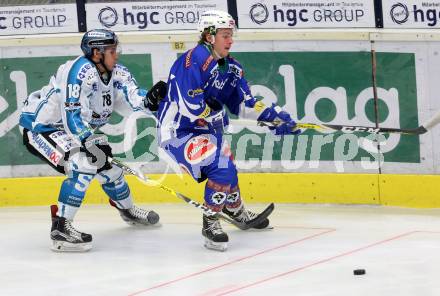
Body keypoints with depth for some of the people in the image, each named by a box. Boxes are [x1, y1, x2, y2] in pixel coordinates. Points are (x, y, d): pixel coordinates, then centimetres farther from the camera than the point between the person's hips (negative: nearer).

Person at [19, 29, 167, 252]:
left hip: (77, 130, 9)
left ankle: (128, 210, 45)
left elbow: (134, 96, -16)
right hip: (41, 128, -9)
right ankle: (60, 228, -26)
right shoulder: (81, 71, -29)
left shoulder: (115, 72, -3)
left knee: (106, 163, 17)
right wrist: (91, 144, -37)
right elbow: (72, 116, -33)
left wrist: (150, 99, -37)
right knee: (84, 163, -27)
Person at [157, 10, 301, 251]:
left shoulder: (230, 66, 5)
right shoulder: (195, 59, -24)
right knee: (221, 168, -22)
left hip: (204, 129, 10)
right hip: (177, 130, -10)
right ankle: (211, 224, -6)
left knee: (227, 168, 25)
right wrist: (216, 115, -14)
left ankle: (236, 211, 52)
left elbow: (244, 102, 8)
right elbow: (190, 105, -29)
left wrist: (273, 115, -4)